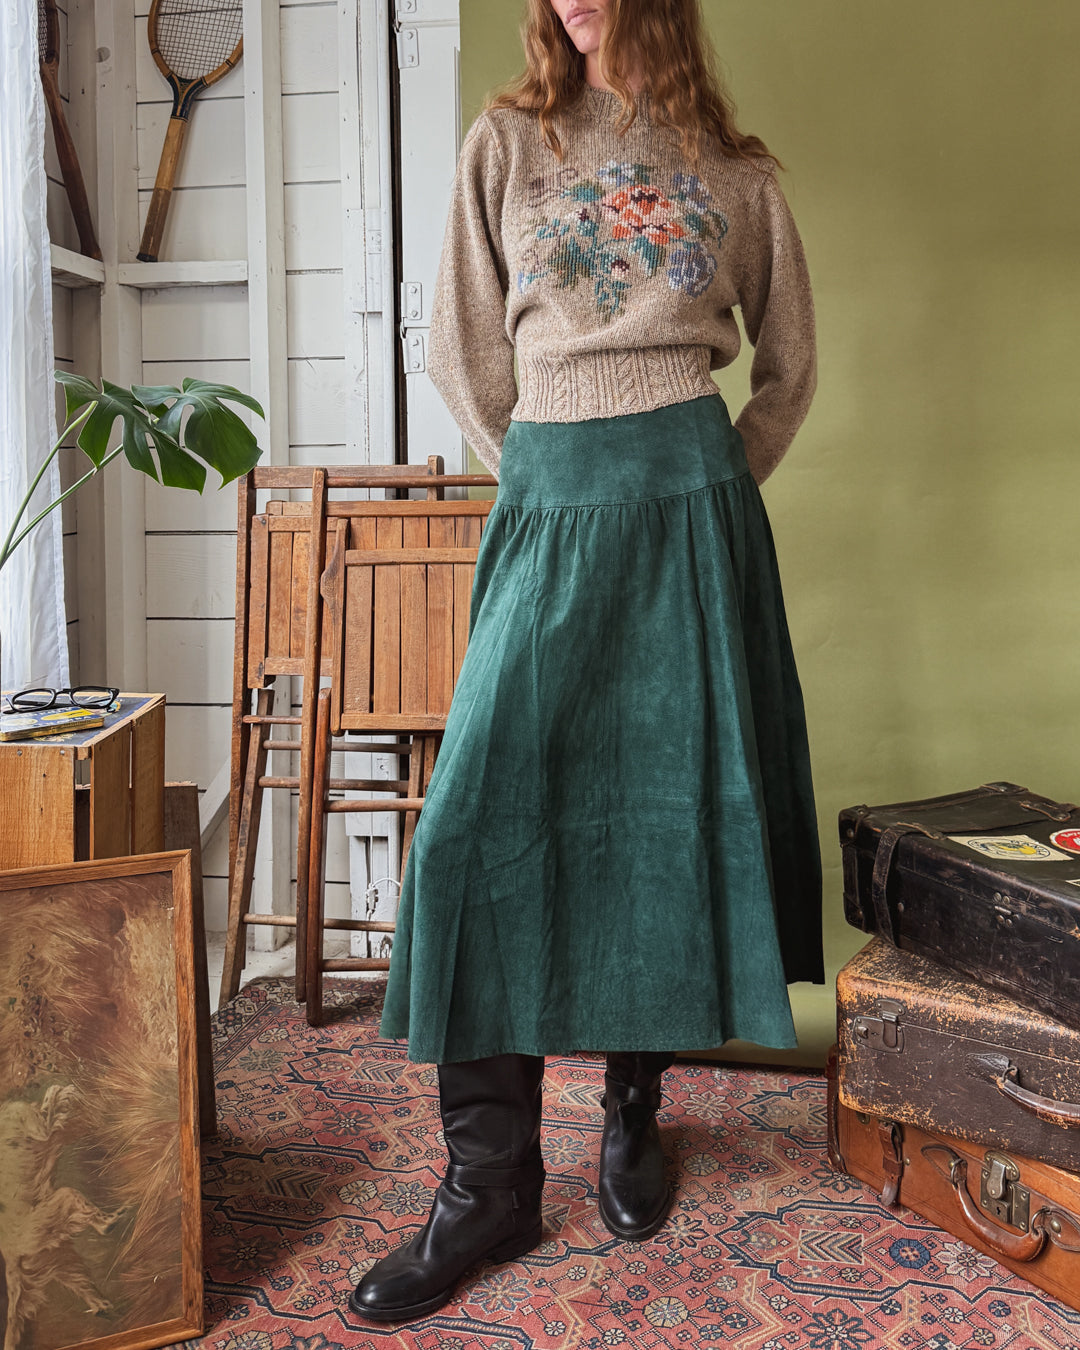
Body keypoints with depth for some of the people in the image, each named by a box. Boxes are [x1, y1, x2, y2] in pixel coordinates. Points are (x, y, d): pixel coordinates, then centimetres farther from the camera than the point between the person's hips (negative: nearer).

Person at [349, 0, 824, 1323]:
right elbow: (461, 347, 11)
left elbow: (791, 359, 20)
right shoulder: (510, 138, 11)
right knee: (486, 807, -10)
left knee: (668, 801, 0)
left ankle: (635, 1103, 20)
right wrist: (547, 475, 8)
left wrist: (714, 484, 11)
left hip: (692, 505, 1)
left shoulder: (736, 170, 13)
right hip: (547, 499, 0)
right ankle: (490, 1176, -1)